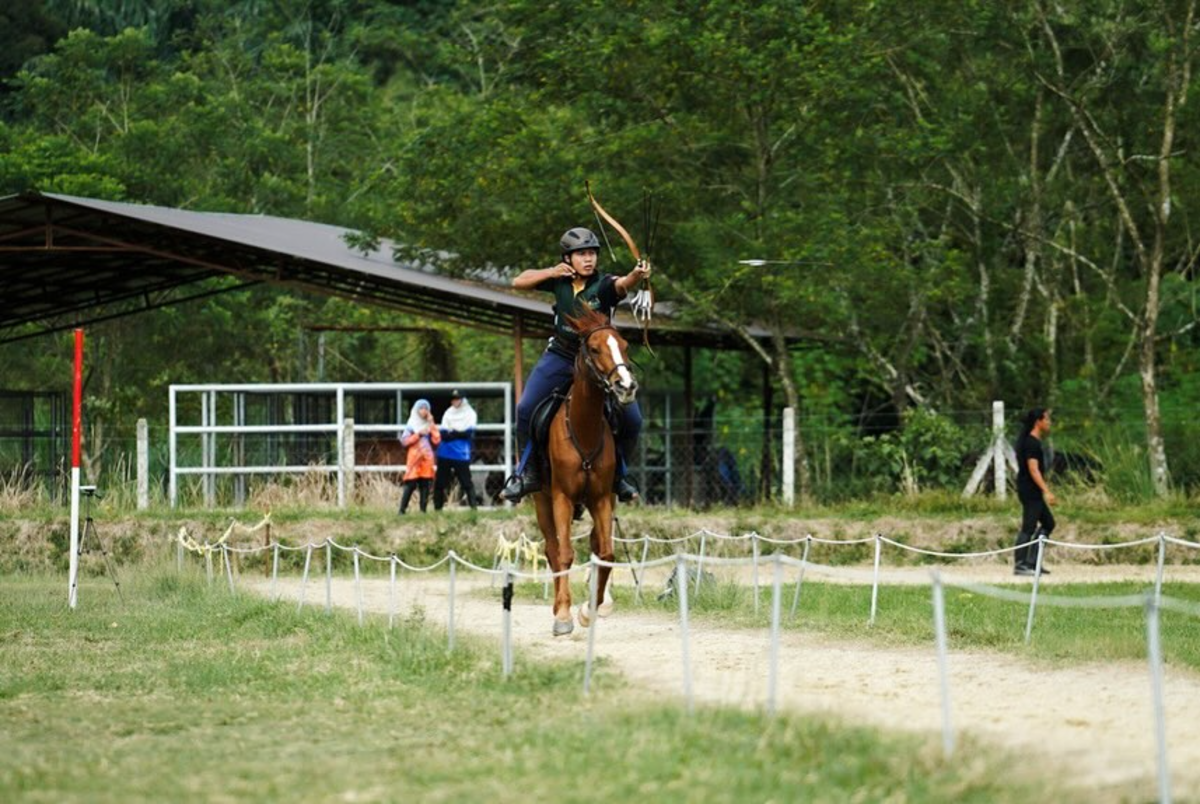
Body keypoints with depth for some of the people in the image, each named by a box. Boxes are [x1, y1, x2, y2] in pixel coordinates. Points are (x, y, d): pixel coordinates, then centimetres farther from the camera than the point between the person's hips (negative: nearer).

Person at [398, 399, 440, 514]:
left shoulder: (430, 425, 12)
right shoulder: (411, 425, 4)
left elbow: (437, 440, 0)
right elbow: (404, 441, -6)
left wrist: (432, 425, -2)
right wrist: (418, 434, -11)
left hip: (427, 460, 3)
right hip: (415, 459, -3)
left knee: (425, 485, -2)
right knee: (410, 484, -11)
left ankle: (423, 510, 1)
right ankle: (402, 509, -9)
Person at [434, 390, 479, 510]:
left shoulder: (470, 414, 2)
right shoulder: (448, 413, 11)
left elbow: (469, 433, -10)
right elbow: (442, 433, 0)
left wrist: (451, 433, -8)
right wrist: (459, 434, -13)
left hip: (461, 455, -4)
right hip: (445, 454, 4)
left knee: (466, 482, -6)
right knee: (440, 482, 3)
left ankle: (473, 505, -7)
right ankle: (437, 507, 9)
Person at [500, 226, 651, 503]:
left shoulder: (603, 285, -17)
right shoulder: (559, 279, -6)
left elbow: (622, 284, -41)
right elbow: (519, 282, 2)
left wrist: (636, 276, -64)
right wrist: (551, 272, -14)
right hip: (561, 358, 2)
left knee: (631, 419, -10)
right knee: (526, 409, -14)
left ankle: (617, 472, 14)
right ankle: (527, 472, 2)